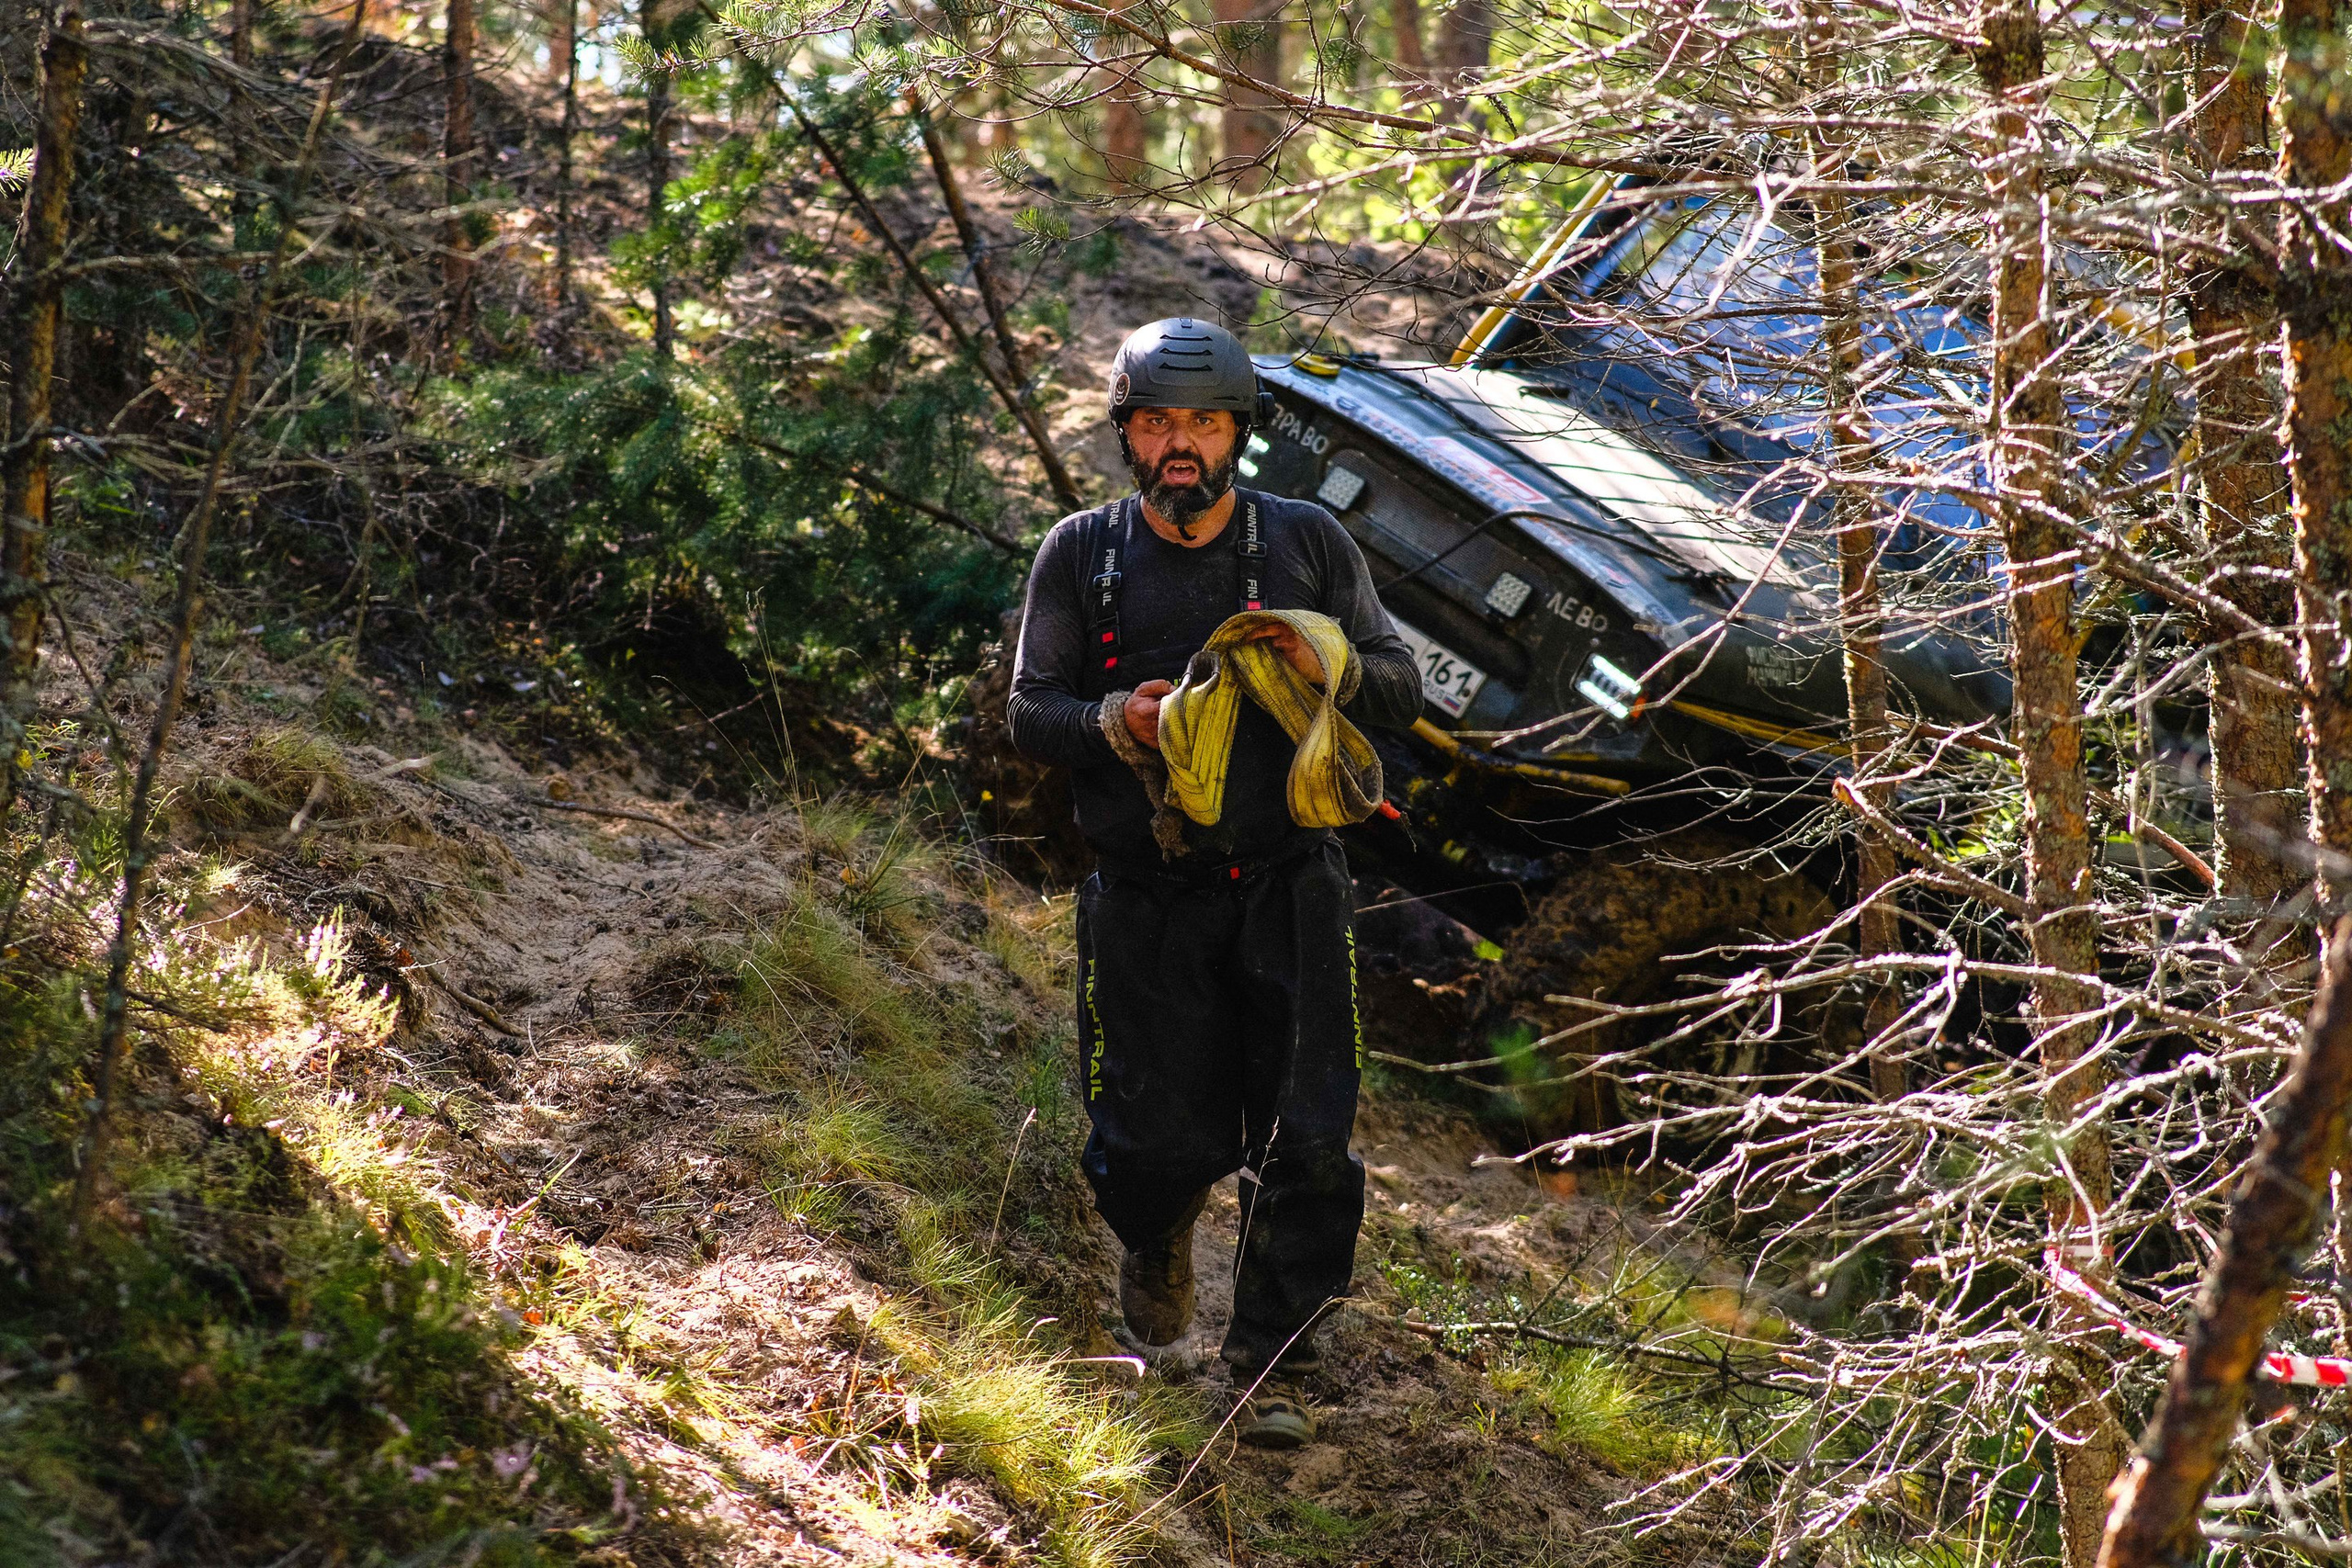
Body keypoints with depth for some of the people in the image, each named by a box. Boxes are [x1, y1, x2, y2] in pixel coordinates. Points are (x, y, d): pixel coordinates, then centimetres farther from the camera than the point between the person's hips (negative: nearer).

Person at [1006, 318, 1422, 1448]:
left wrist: (1329, 668, -17)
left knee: (1304, 1143, -5)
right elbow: (1029, 714, 2)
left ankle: (1272, 1365, 9)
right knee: (1160, 1141, 0)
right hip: (1146, 900, 0)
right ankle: (1156, 1260, 36)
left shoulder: (1307, 542, 4)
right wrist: (1117, 721, -19)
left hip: (1286, 887, 0)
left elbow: (1403, 689, 5)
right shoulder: (1081, 557, 3)